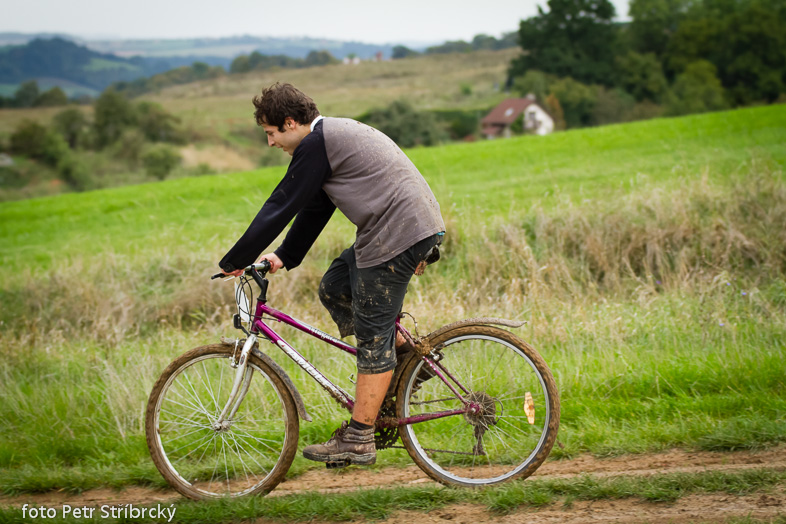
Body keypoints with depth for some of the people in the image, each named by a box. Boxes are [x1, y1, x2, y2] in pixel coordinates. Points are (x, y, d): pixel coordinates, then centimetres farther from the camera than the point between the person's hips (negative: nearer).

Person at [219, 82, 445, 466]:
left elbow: (280, 207, -11)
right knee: (334, 289, 17)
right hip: (418, 226, 10)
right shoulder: (334, 135, 20)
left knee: (372, 338, -5)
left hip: (398, 232, -10)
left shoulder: (317, 145, -12)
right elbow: (315, 209, 25)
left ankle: (358, 440, 0)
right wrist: (284, 257, 22)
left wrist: (235, 261, -3)